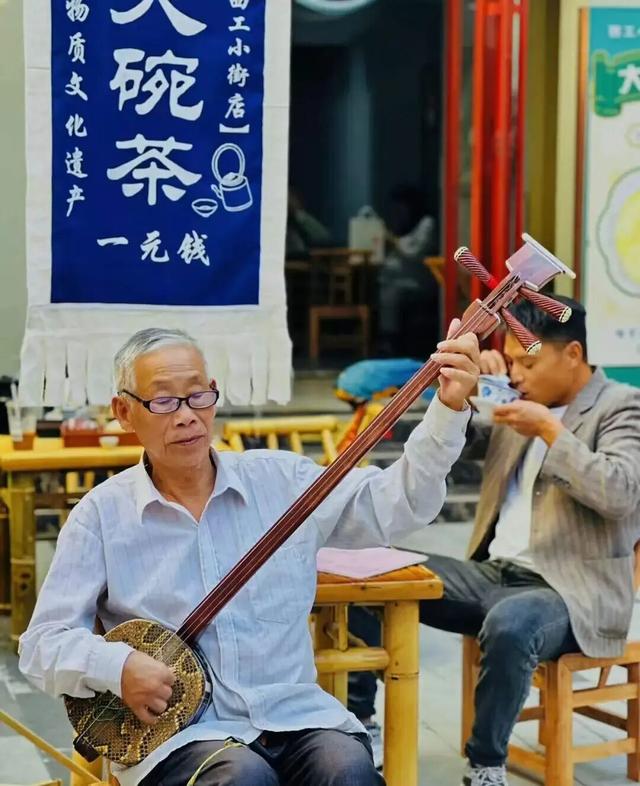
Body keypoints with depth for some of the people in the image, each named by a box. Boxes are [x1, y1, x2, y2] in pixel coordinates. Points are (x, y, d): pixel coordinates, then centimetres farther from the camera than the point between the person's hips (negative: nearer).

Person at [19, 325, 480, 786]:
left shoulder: (282, 481, 8)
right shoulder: (103, 514, 3)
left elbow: (397, 503, 2)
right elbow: (44, 644, 2)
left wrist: (449, 408, -11)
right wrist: (118, 666, -18)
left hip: (291, 712, 2)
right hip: (176, 730, -2)